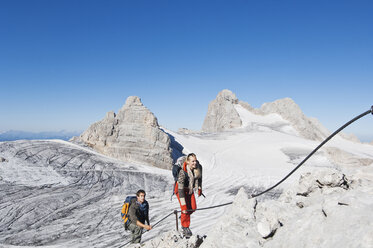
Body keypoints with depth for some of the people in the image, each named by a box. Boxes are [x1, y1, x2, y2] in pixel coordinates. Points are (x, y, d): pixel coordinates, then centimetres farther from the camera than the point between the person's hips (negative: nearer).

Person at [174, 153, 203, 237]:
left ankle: (184, 217, 33)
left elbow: (199, 177, 4)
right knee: (186, 209, -14)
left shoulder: (199, 167, -20)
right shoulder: (183, 172, -37)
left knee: (193, 207, 2)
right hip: (181, 189, -5)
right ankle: (185, 228, 6)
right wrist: (183, 205, -38)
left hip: (190, 190, 6)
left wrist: (200, 189, 14)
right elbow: (180, 189, -37)